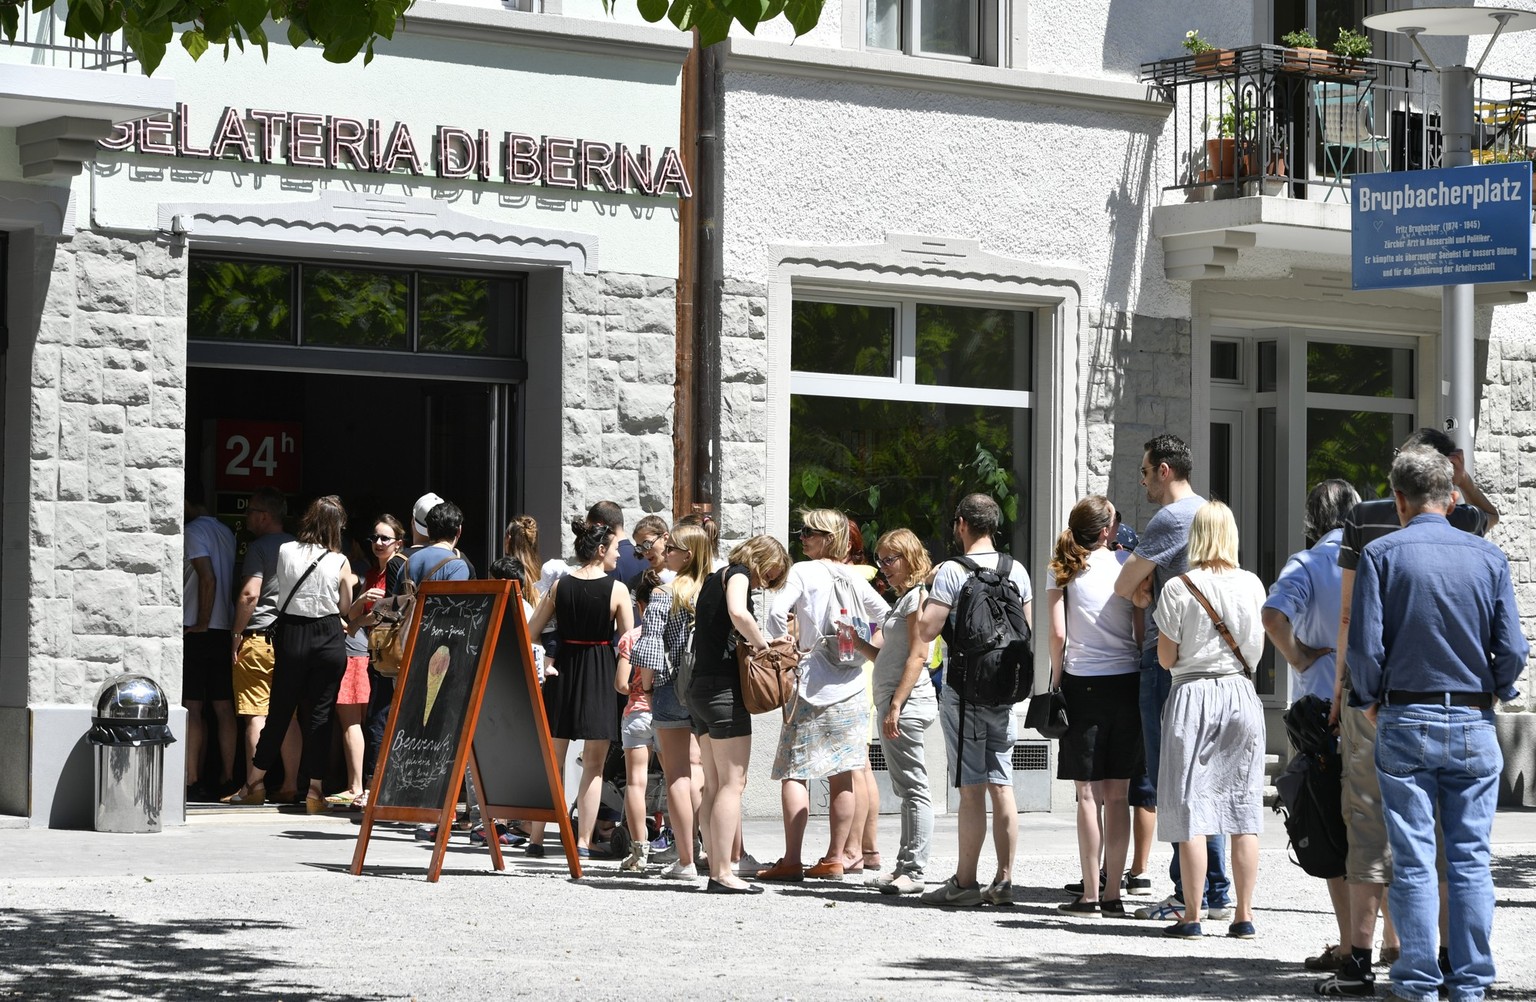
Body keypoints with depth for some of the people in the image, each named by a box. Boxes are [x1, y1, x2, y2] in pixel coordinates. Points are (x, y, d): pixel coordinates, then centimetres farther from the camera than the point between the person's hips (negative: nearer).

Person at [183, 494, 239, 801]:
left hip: (197, 632, -7)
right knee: (224, 708, 7)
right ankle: (226, 778, 7)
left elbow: (208, 578, -18)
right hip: (226, 631, 7)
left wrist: (201, 624, -13)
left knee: (191, 708, -6)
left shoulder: (194, 531, -8)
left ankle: (192, 780, -11)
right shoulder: (226, 532, 15)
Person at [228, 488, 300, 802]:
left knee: (256, 715, -5)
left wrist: (236, 635, -10)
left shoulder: (259, 547, -8)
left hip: (258, 637, -7)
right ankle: (291, 785, 9)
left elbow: (250, 594, -17)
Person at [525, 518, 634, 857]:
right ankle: (583, 841, 0)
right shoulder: (617, 589, -9)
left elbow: (529, 633, 1)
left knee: (551, 762, 10)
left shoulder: (559, 586, 1)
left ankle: (536, 838, 9)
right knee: (593, 766, 4)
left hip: (564, 669, 3)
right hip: (601, 674, -3)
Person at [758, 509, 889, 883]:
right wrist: (871, 649, 12)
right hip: (851, 688, 5)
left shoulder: (802, 572, -5)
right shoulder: (854, 579, 11)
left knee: (794, 772, -4)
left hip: (812, 686, -5)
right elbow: (888, 619, 14)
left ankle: (791, 860, -10)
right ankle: (835, 858, 9)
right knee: (843, 776, 6)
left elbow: (777, 614, -16)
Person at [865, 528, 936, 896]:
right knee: (906, 789, 12)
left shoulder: (917, 596, -10)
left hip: (907, 702, -10)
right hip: (893, 702, 10)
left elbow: (918, 655, -17)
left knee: (914, 789, -8)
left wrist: (896, 705, -21)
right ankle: (905, 866, 16)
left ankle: (914, 870, -8)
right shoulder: (902, 599, 19)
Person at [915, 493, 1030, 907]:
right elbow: (1027, 631, 13)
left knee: (972, 788, -4)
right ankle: (1004, 880, 9)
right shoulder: (1017, 571, 7)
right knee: (1001, 784, 7)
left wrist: (929, 591, 3)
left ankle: (965, 882, -1)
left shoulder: (953, 571, -11)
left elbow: (926, 630, -13)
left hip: (963, 689, -5)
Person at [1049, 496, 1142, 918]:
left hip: (1081, 683, -1)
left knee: (1089, 794, -1)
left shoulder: (1063, 569, 0)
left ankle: (1090, 893, -4)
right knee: (1118, 794, 5)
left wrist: (1055, 682, 6)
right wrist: (1147, 679, 10)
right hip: (1126, 682, 1)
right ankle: (1112, 892, 5)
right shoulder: (1128, 563, 2)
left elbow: (1057, 634, -5)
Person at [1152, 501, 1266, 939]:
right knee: (1244, 811, 6)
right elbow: (1257, 648, 10)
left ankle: (1192, 916, 0)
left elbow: (1166, 658, -4)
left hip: (1193, 694, -3)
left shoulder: (1178, 588, -8)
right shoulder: (1251, 584, 1)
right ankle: (1244, 916, 7)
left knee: (1191, 809, 1)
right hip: (1240, 692, 3)